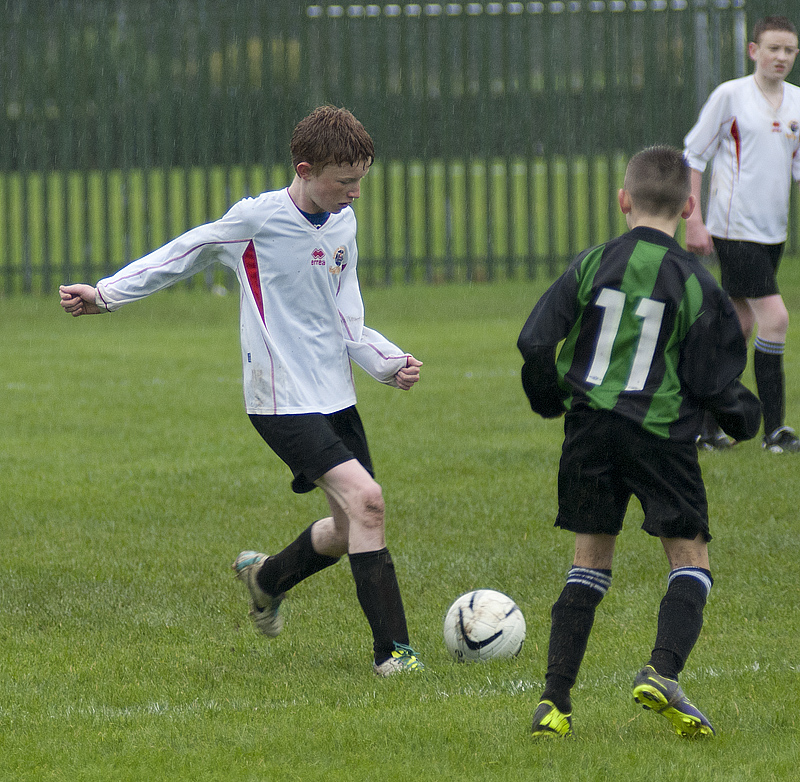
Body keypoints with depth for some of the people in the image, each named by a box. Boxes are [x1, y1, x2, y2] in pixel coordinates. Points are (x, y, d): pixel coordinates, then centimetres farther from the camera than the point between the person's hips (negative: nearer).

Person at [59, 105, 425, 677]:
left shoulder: (343, 225, 8)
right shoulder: (259, 217, -12)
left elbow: (346, 323, 12)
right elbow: (186, 254, 1)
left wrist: (391, 363, -5)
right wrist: (106, 295, 3)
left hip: (334, 394, 7)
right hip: (283, 399, -7)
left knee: (354, 527, 10)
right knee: (365, 499, -21)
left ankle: (266, 578, 39)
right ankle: (392, 649, -18)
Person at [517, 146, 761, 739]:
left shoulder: (592, 265, 1)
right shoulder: (696, 284, -4)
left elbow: (535, 342, -1)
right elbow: (713, 378, -2)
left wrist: (549, 396, 19)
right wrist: (744, 417, 18)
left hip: (590, 425, 3)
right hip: (662, 432, -3)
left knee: (590, 561, 12)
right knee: (690, 557, 8)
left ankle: (555, 699, 4)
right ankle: (662, 671, -17)